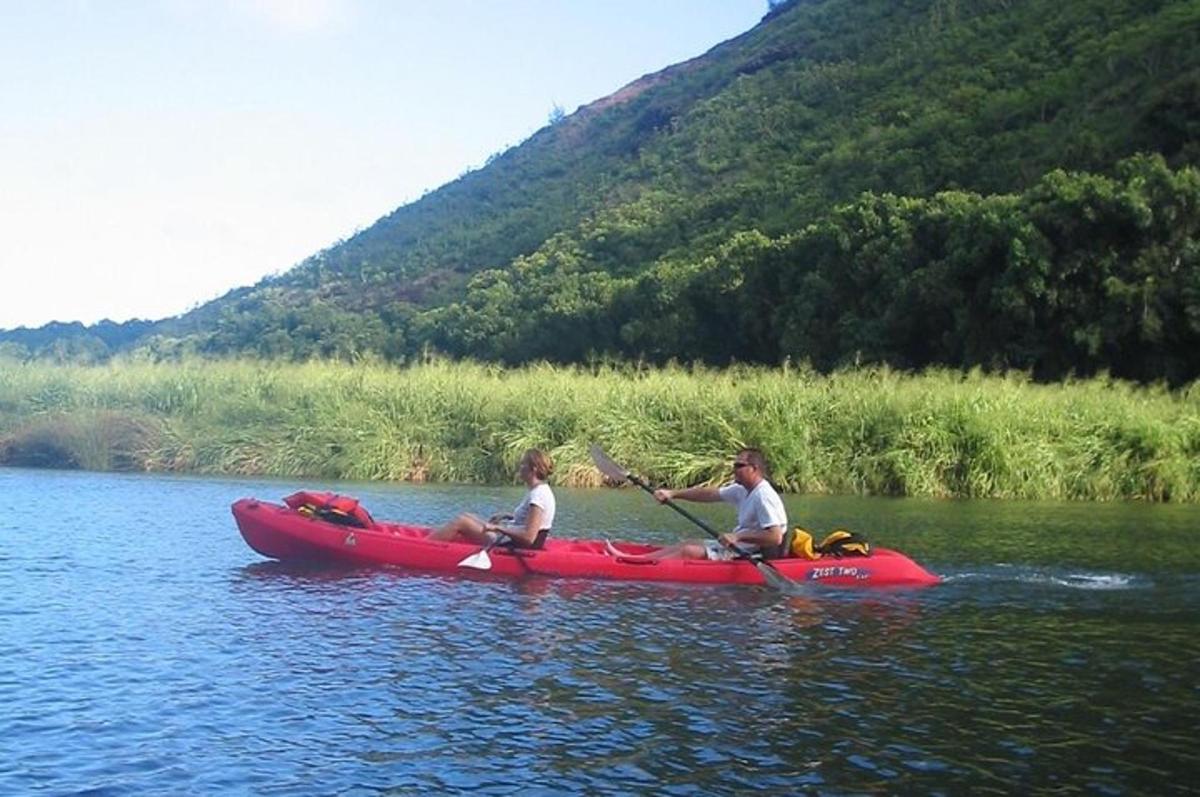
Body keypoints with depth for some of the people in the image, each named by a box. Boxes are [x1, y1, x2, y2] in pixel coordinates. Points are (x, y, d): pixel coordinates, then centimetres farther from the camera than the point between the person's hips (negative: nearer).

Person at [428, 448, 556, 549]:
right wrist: (508, 517, 12)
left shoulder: (538, 494, -22)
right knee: (466, 516, 15)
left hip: (513, 545, -10)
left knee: (461, 522, -7)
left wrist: (498, 528, -22)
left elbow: (528, 537, -28)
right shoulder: (540, 490, 9)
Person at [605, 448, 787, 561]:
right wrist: (673, 494, 8)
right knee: (688, 544, 8)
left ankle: (646, 566, -12)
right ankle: (637, 560, 5)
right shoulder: (743, 490, 10)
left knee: (689, 551, -15)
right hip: (738, 546, 10)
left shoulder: (764, 497, -20)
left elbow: (776, 538, -29)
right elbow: (710, 493, 13)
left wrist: (739, 537, -30)